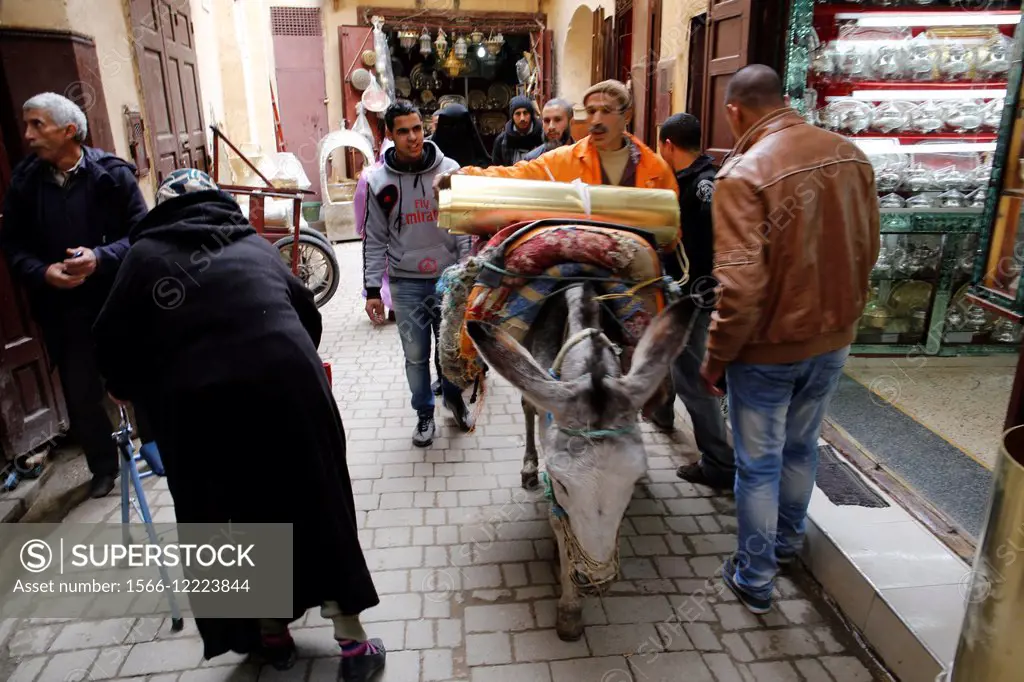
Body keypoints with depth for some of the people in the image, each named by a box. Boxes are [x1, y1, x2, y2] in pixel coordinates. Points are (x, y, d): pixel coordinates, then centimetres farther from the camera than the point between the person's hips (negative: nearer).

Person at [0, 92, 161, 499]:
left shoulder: (111, 173, -9)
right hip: (63, 306, 2)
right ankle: (103, 465, 28)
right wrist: (41, 272, -16)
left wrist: (100, 257, -24)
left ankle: (151, 440, 36)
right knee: (80, 391, 8)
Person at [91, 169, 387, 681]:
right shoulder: (254, 244, 20)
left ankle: (271, 632, 35)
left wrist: (131, 390, 30)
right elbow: (307, 313, 23)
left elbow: (113, 341, 10)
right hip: (288, 386, 1)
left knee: (243, 515, 18)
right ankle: (352, 640, 23)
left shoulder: (145, 254, 13)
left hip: (199, 405, -1)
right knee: (318, 506, 13)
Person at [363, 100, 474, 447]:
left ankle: (453, 397, 38)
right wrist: (372, 290, -2)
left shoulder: (449, 170, -2)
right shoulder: (378, 181, -2)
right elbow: (375, 240, 1)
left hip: (448, 277, 0)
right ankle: (424, 413, 27)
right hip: (406, 282, 0)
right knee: (416, 354, 8)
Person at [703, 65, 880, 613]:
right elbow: (867, 249, 7)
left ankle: (754, 580, 26)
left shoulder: (744, 173, -22)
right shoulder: (849, 156, -1)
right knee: (801, 447, 24)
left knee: (759, 464, 10)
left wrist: (716, 357, -13)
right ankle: (788, 542, 46)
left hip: (769, 347, -6)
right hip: (832, 340, 6)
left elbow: (740, 286, -26)